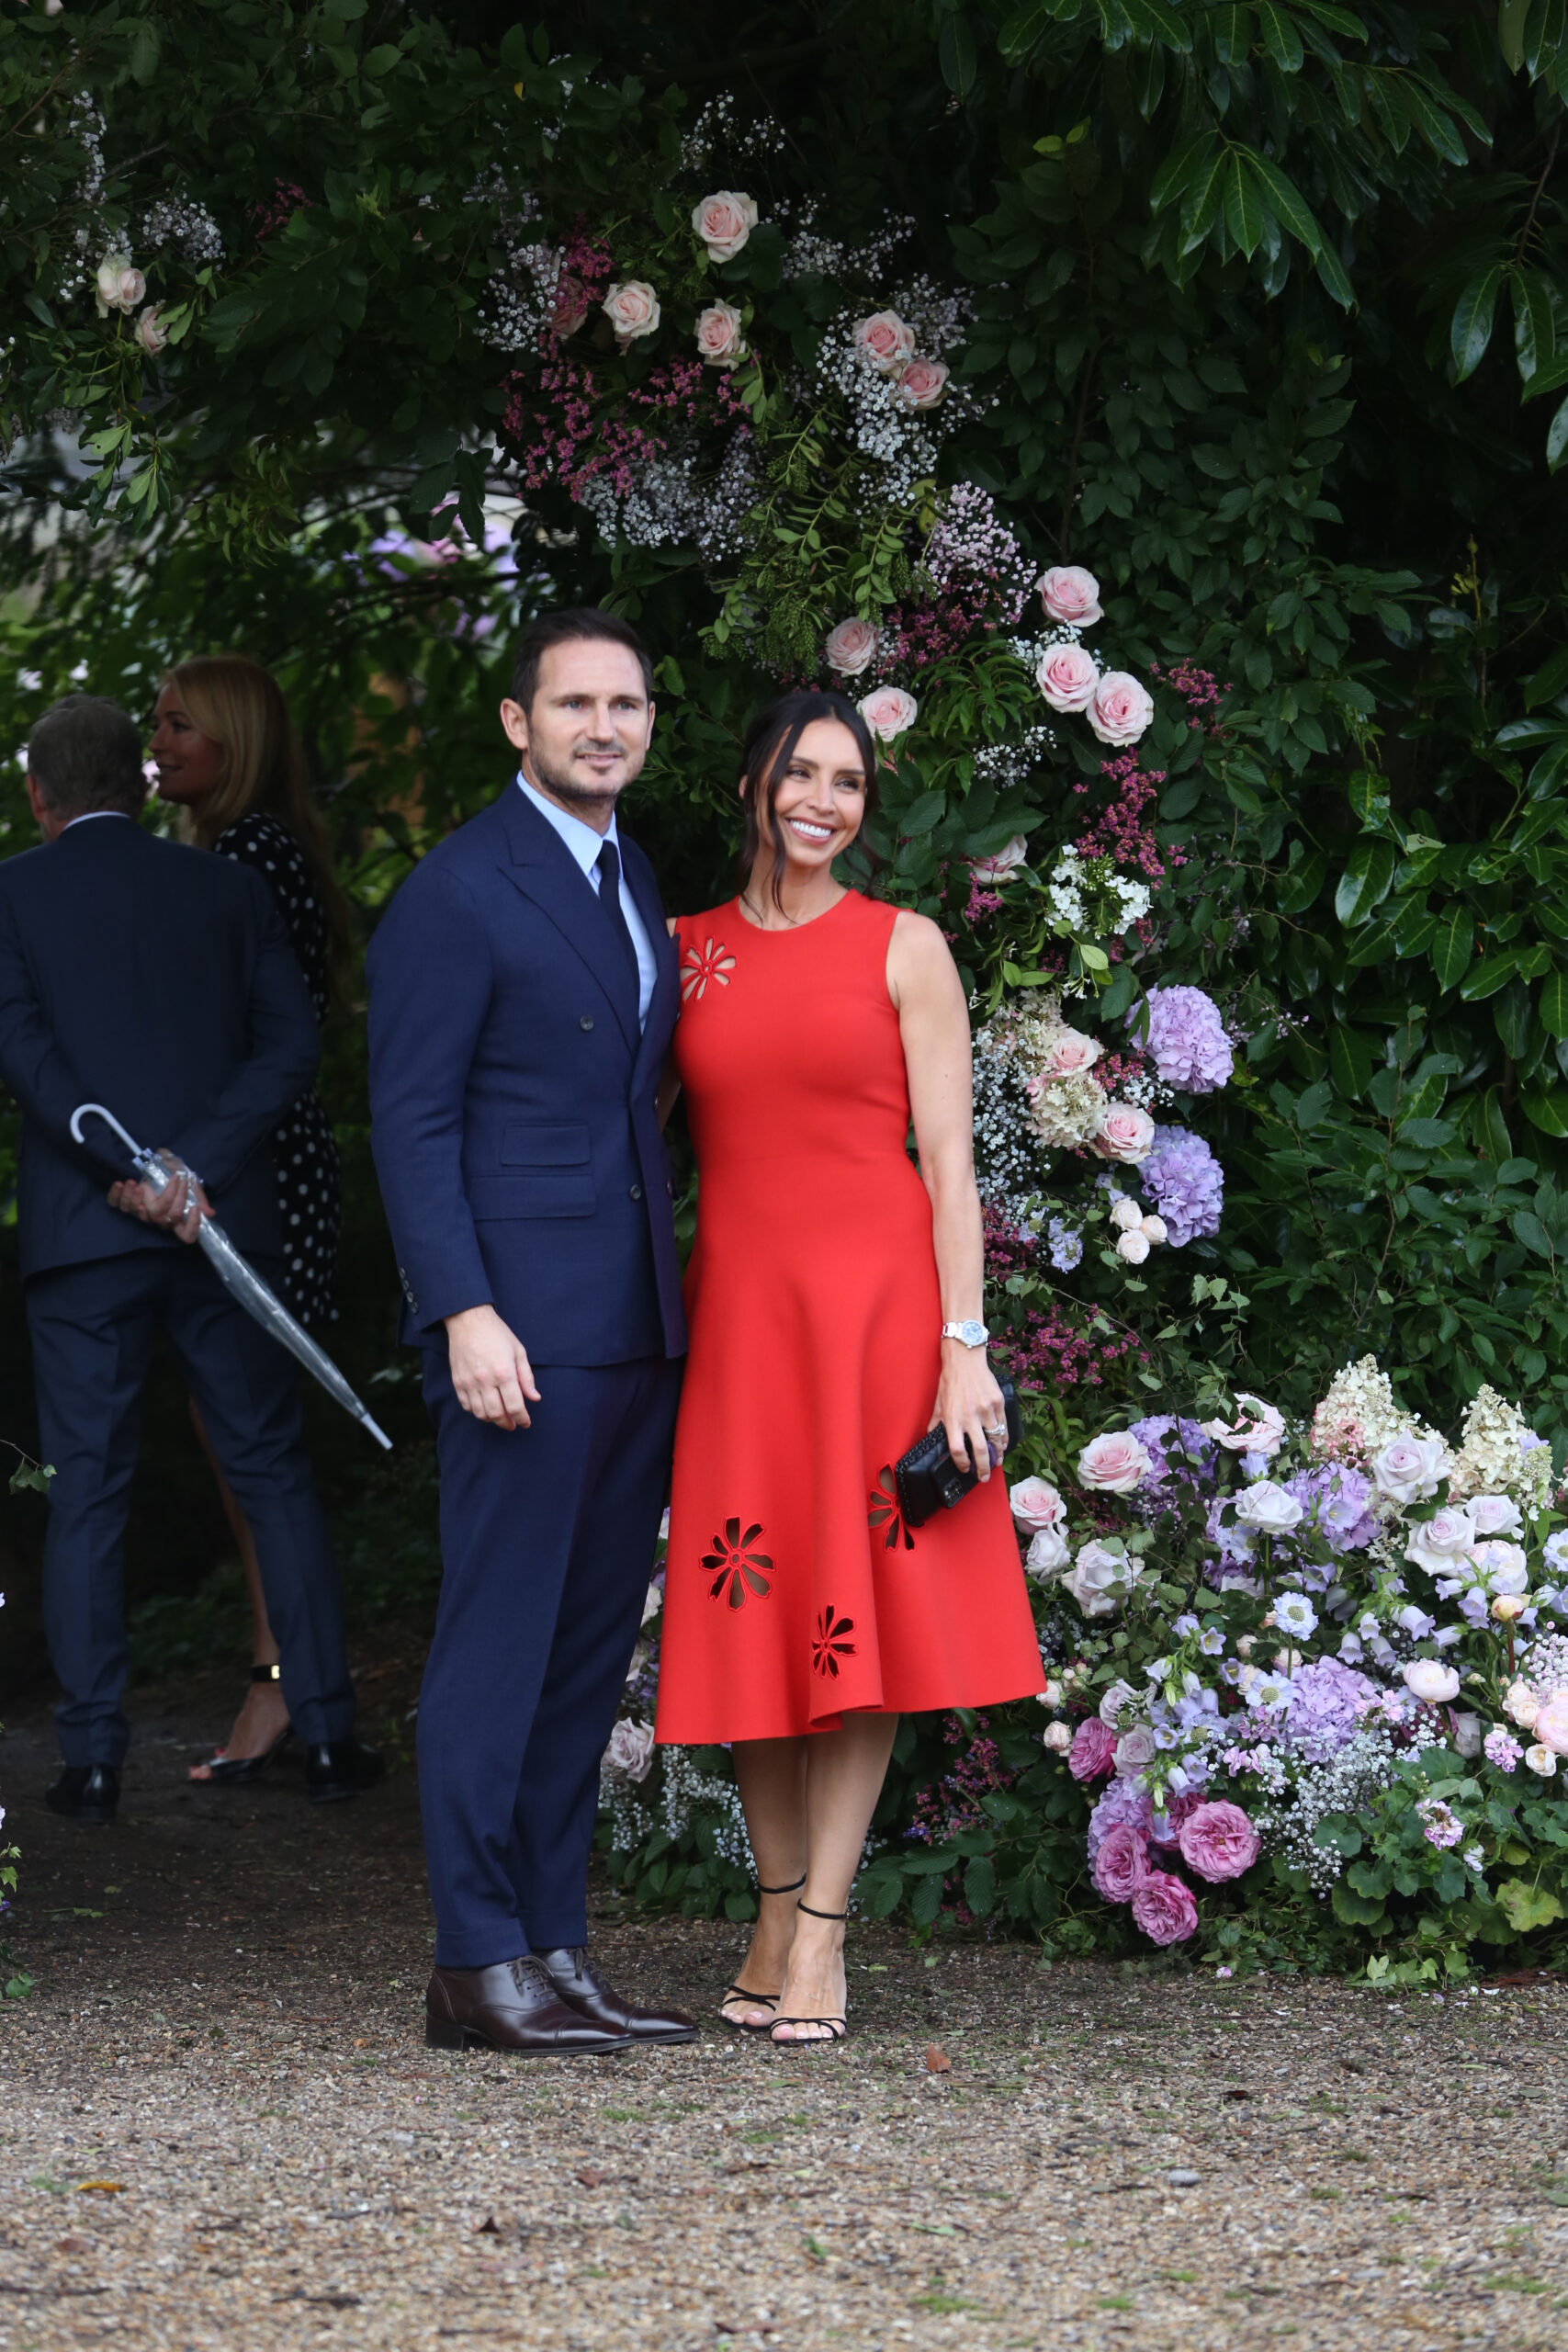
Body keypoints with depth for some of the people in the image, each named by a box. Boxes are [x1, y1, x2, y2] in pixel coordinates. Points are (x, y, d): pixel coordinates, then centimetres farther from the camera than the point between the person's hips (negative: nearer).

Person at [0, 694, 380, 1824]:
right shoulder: (226, 888, 8)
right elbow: (292, 1042, -1)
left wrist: (140, 1172, -13)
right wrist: (193, 1167, -9)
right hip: (221, 1224, 2)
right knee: (275, 1473, 9)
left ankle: (95, 1758, 2)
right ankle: (329, 1732, 8)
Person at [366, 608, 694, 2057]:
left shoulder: (635, 880, 17)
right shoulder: (458, 892, -7)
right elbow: (412, 1121, -10)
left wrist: (673, 1295, 14)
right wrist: (465, 1312, -18)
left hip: (638, 1325, 8)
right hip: (523, 1322, -8)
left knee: (592, 1643, 8)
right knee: (499, 1639, -5)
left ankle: (556, 1950, 13)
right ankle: (476, 1965, -2)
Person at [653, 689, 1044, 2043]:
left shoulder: (903, 949, 3)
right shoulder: (689, 950, 11)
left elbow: (948, 1159, -1)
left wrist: (964, 1346, -9)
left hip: (876, 1296, -3)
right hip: (738, 1304, 3)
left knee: (860, 1613, -4)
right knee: (750, 1611, 3)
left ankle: (823, 1930, -1)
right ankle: (777, 1914, 14)